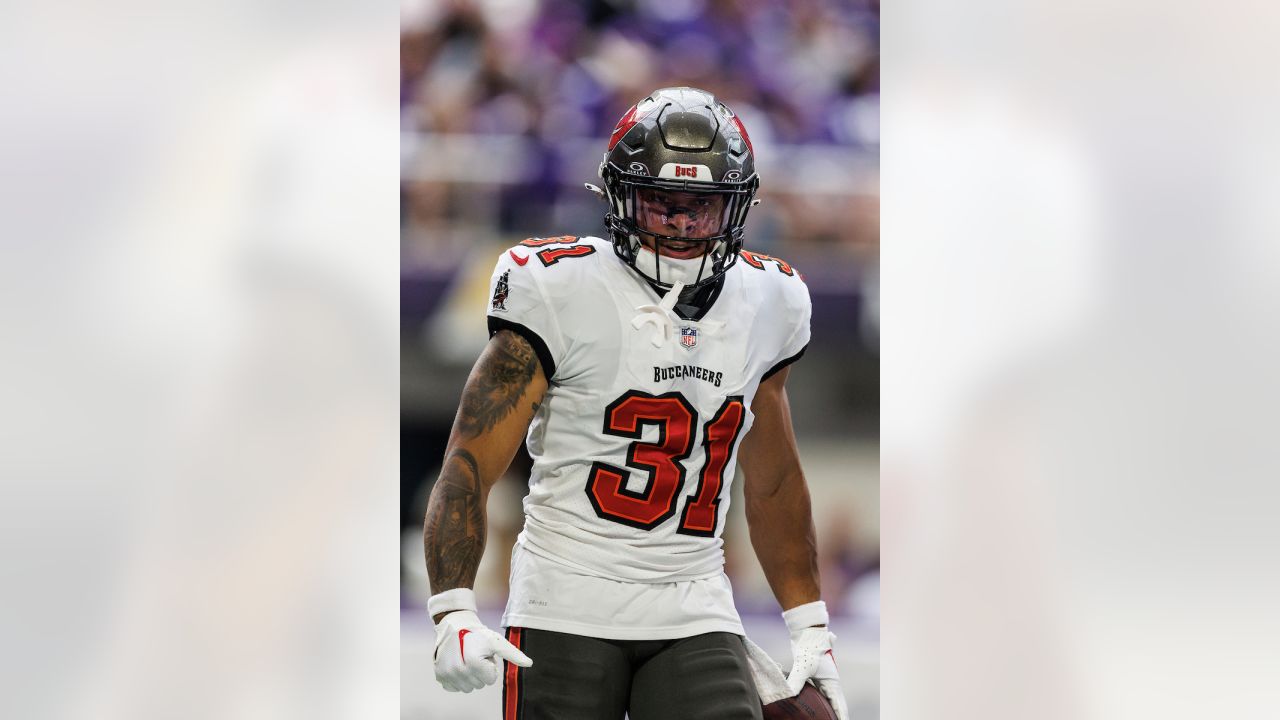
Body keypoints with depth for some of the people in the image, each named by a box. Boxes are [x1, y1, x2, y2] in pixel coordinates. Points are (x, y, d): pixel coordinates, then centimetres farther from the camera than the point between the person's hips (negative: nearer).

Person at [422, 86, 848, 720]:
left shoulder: (764, 304, 7)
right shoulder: (561, 293, -8)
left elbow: (774, 485, 21)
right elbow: (469, 466, -9)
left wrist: (810, 626, 19)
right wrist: (453, 614, -20)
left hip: (695, 617, 3)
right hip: (567, 613, -3)